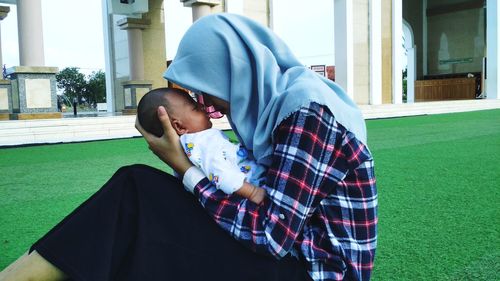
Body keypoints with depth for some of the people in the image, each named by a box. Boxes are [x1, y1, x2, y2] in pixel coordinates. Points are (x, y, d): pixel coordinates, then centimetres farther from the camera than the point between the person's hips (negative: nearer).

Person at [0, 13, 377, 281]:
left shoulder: (306, 110, -21)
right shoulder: (285, 97, 8)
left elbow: (273, 234, -23)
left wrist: (184, 168, -15)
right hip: (297, 250, 9)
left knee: (137, 192, -17)